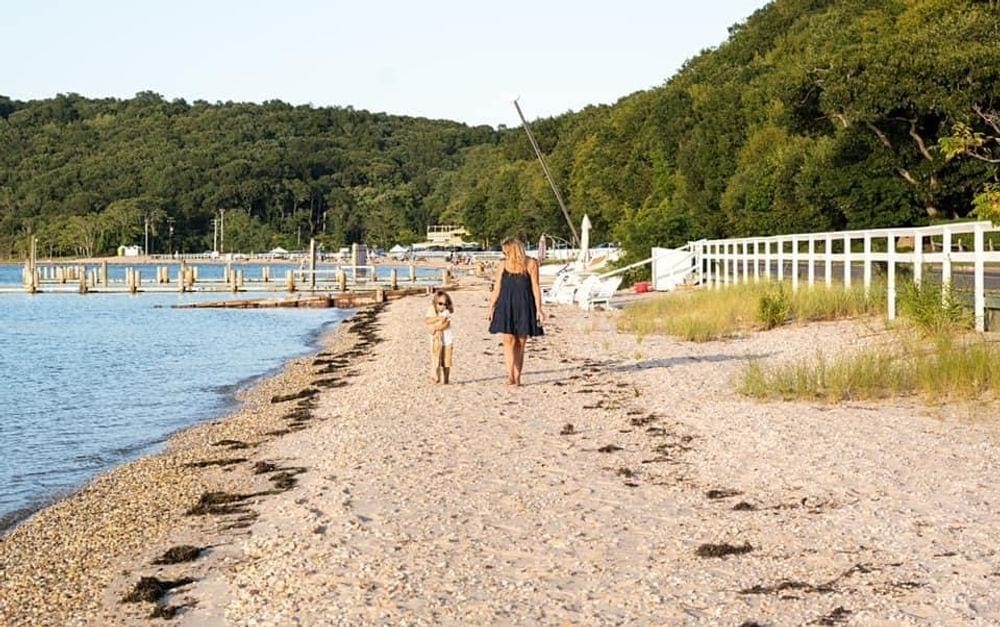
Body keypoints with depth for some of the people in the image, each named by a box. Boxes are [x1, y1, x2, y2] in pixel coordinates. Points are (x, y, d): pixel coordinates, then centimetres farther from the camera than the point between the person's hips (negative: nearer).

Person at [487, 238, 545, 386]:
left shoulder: (530, 264, -2)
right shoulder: (503, 265, 6)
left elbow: (535, 287, -1)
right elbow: (497, 288, 10)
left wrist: (538, 309, -5)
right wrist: (491, 308, 6)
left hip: (524, 307, -1)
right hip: (505, 307, 1)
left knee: (520, 343, 4)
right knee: (508, 340, -11)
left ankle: (517, 377, 10)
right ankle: (510, 376, -15)